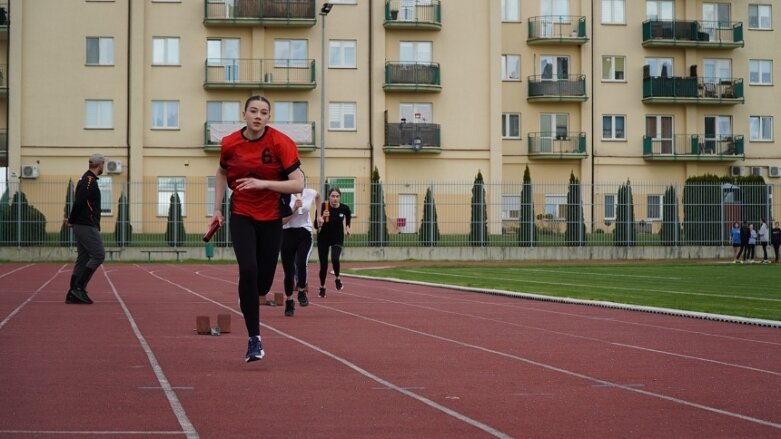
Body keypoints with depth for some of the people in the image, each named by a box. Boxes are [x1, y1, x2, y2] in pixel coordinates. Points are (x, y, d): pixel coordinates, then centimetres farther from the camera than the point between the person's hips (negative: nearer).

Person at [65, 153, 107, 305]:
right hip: (87, 226, -10)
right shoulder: (90, 180, -13)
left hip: (81, 226, 10)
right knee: (98, 255, -9)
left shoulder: (85, 179, 19)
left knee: (83, 258, 10)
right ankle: (79, 288, -13)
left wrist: (72, 220, 7)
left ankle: (73, 295, 9)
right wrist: (72, 220, -9)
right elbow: (79, 201, -21)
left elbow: (79, 201, 17)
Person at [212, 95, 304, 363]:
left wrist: (263, 183, -29)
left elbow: (298, 184, -18)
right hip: (241, 215, 0)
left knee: (263, 282, 5)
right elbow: (222, 173, 15)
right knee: (248, 270, -21)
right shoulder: (229, 144, -6)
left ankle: (248, 299, 46)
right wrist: (217, 207, 8)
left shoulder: (281, 143, -14)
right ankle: (254, 339, -12)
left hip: (271, 217, 0)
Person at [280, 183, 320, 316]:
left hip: (305, 233, 0)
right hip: (288, 234, 0)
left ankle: (302, 292, -2)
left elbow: (318, 196, 26)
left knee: (301, 263, -25)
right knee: (288, 270, 4)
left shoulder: (310, 193, -1)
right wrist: (294, 208, -25)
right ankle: (289, 302, 21)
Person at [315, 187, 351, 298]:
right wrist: (322, 217, -34)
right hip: (323, 238, 0)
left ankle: (337, 278, 5)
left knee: (335, 259, -25)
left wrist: (348, 226, 13)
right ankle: (322, 287, 26)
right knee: (323, 264, 2)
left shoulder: (344, 208, -11)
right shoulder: (322, 207, -17)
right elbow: (317, 226, -18)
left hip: (338, 238, 0)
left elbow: (348, 215, 15)